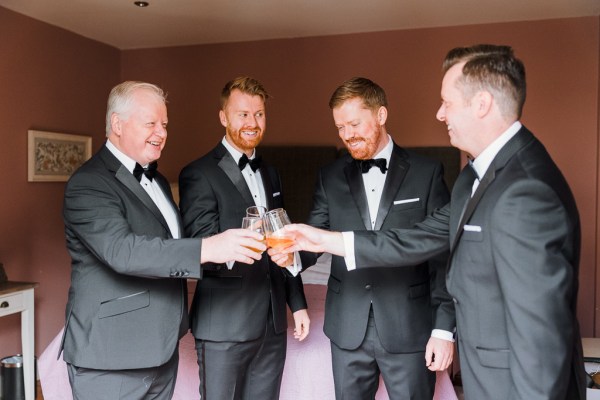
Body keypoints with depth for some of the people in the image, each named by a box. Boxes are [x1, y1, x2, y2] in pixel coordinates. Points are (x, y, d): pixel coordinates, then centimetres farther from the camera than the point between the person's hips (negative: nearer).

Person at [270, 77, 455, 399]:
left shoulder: (426, 173, -4)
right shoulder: (330, 177, 4)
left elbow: (443, 254, -4)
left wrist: (444, 327, -9)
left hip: (409, 327, -2)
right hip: (347, 328, 3)